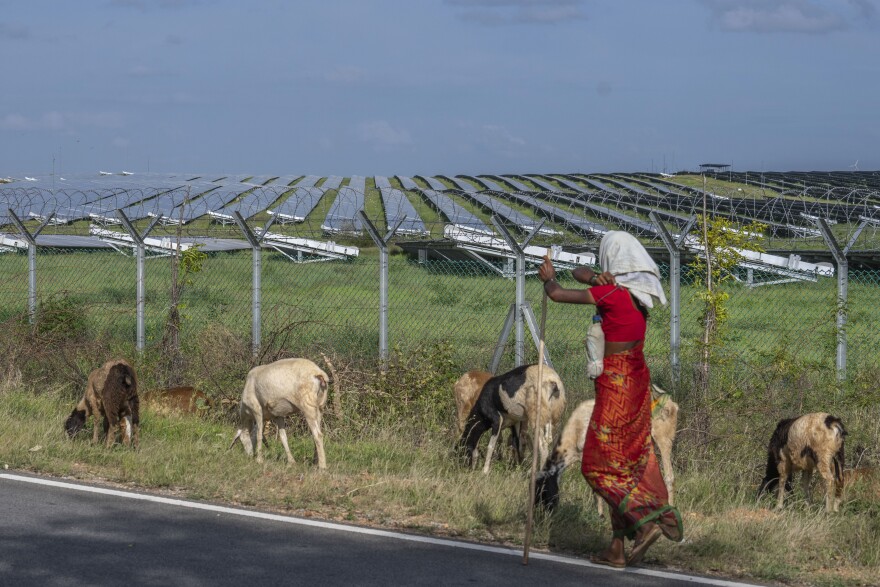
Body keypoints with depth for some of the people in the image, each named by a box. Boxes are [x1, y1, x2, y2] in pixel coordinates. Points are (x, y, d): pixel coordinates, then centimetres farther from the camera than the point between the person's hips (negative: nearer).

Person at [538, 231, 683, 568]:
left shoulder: (612, 293, -18)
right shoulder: (641, 287, 7)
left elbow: (557, 295, -12)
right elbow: (580, 272, 14)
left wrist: (548, 278, 10)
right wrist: (596, 279, -9)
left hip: (615, 384, -9)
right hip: (637, 379, 9)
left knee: (599, 466, 0)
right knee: (628, 463, 10)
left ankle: (647, 521, -15)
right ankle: (617, 548, 13)